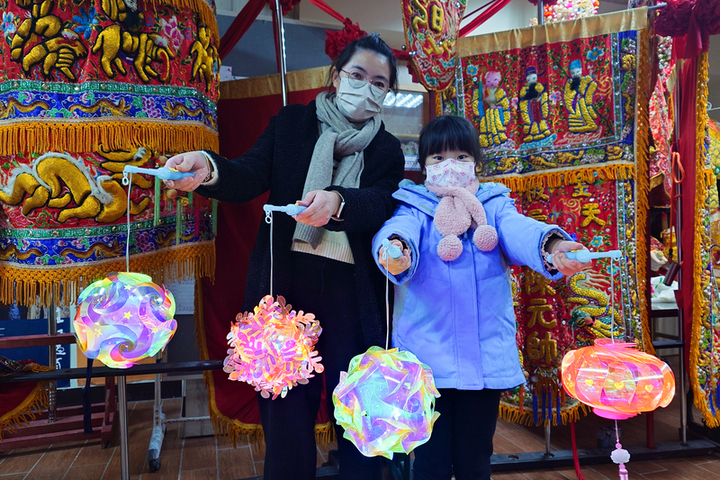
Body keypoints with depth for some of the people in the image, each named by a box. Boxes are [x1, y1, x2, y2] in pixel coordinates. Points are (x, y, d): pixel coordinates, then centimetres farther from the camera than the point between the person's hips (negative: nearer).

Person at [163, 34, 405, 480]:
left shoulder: (387, 150, 10)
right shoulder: (292, 123, 10)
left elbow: (382, 205, -9)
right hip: (286, 281, 0)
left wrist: (336, 202, -31)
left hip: (353, 293, 1)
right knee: (286, 406, 6)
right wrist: (208, 168, -26)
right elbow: (251, 175, -4)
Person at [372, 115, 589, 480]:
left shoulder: (493, 205, 8)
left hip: (486, 356, 2)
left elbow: (519, 229, -13)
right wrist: (394, 250, -43)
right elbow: (398, 228, -18)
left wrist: (551, 246, -36)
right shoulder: (414, 207, 5)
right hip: (427, 354, -1)